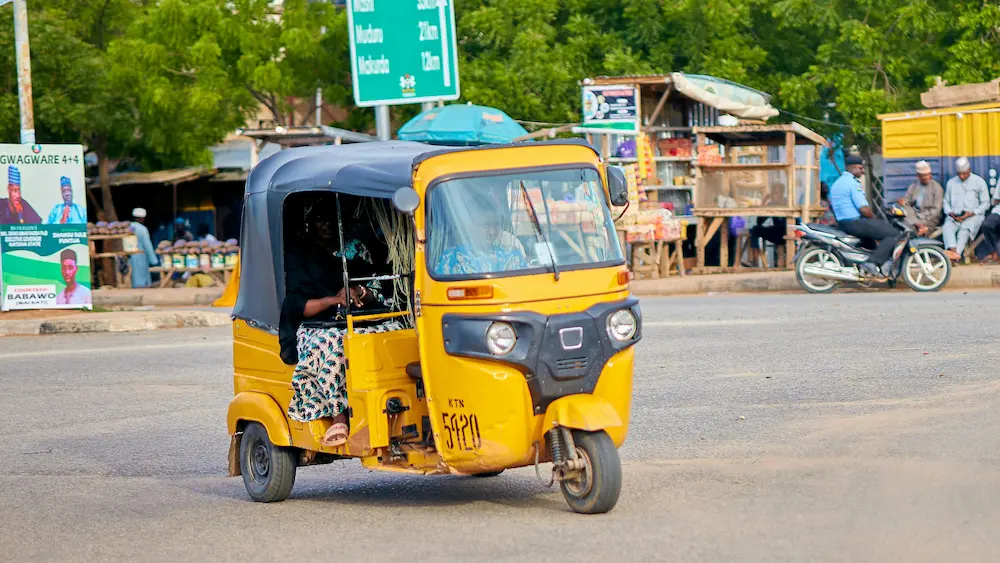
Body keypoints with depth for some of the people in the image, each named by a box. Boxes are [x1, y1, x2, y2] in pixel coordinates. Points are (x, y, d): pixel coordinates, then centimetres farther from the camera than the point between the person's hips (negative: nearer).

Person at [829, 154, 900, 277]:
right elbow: (864, 209, -21)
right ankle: (872, 262, -21)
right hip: (856, 223, -10)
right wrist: (874, 218, -1)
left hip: (842, 224, 10)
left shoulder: (836, 184, 16)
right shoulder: (853, 183, -14)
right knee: (894, 234, -13)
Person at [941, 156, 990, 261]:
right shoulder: (951, 183, 19)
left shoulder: (979, 182, 9)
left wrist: (971, 213, -10)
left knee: (964, 230, -34)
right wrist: (951, 213, -5)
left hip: (973, 216, -2)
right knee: (947, 228, -32)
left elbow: (985, 203, 5)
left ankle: (957, 253, -53)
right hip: (954, 216, 2)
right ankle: (953, 251, -54)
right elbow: (946, 201, 17)